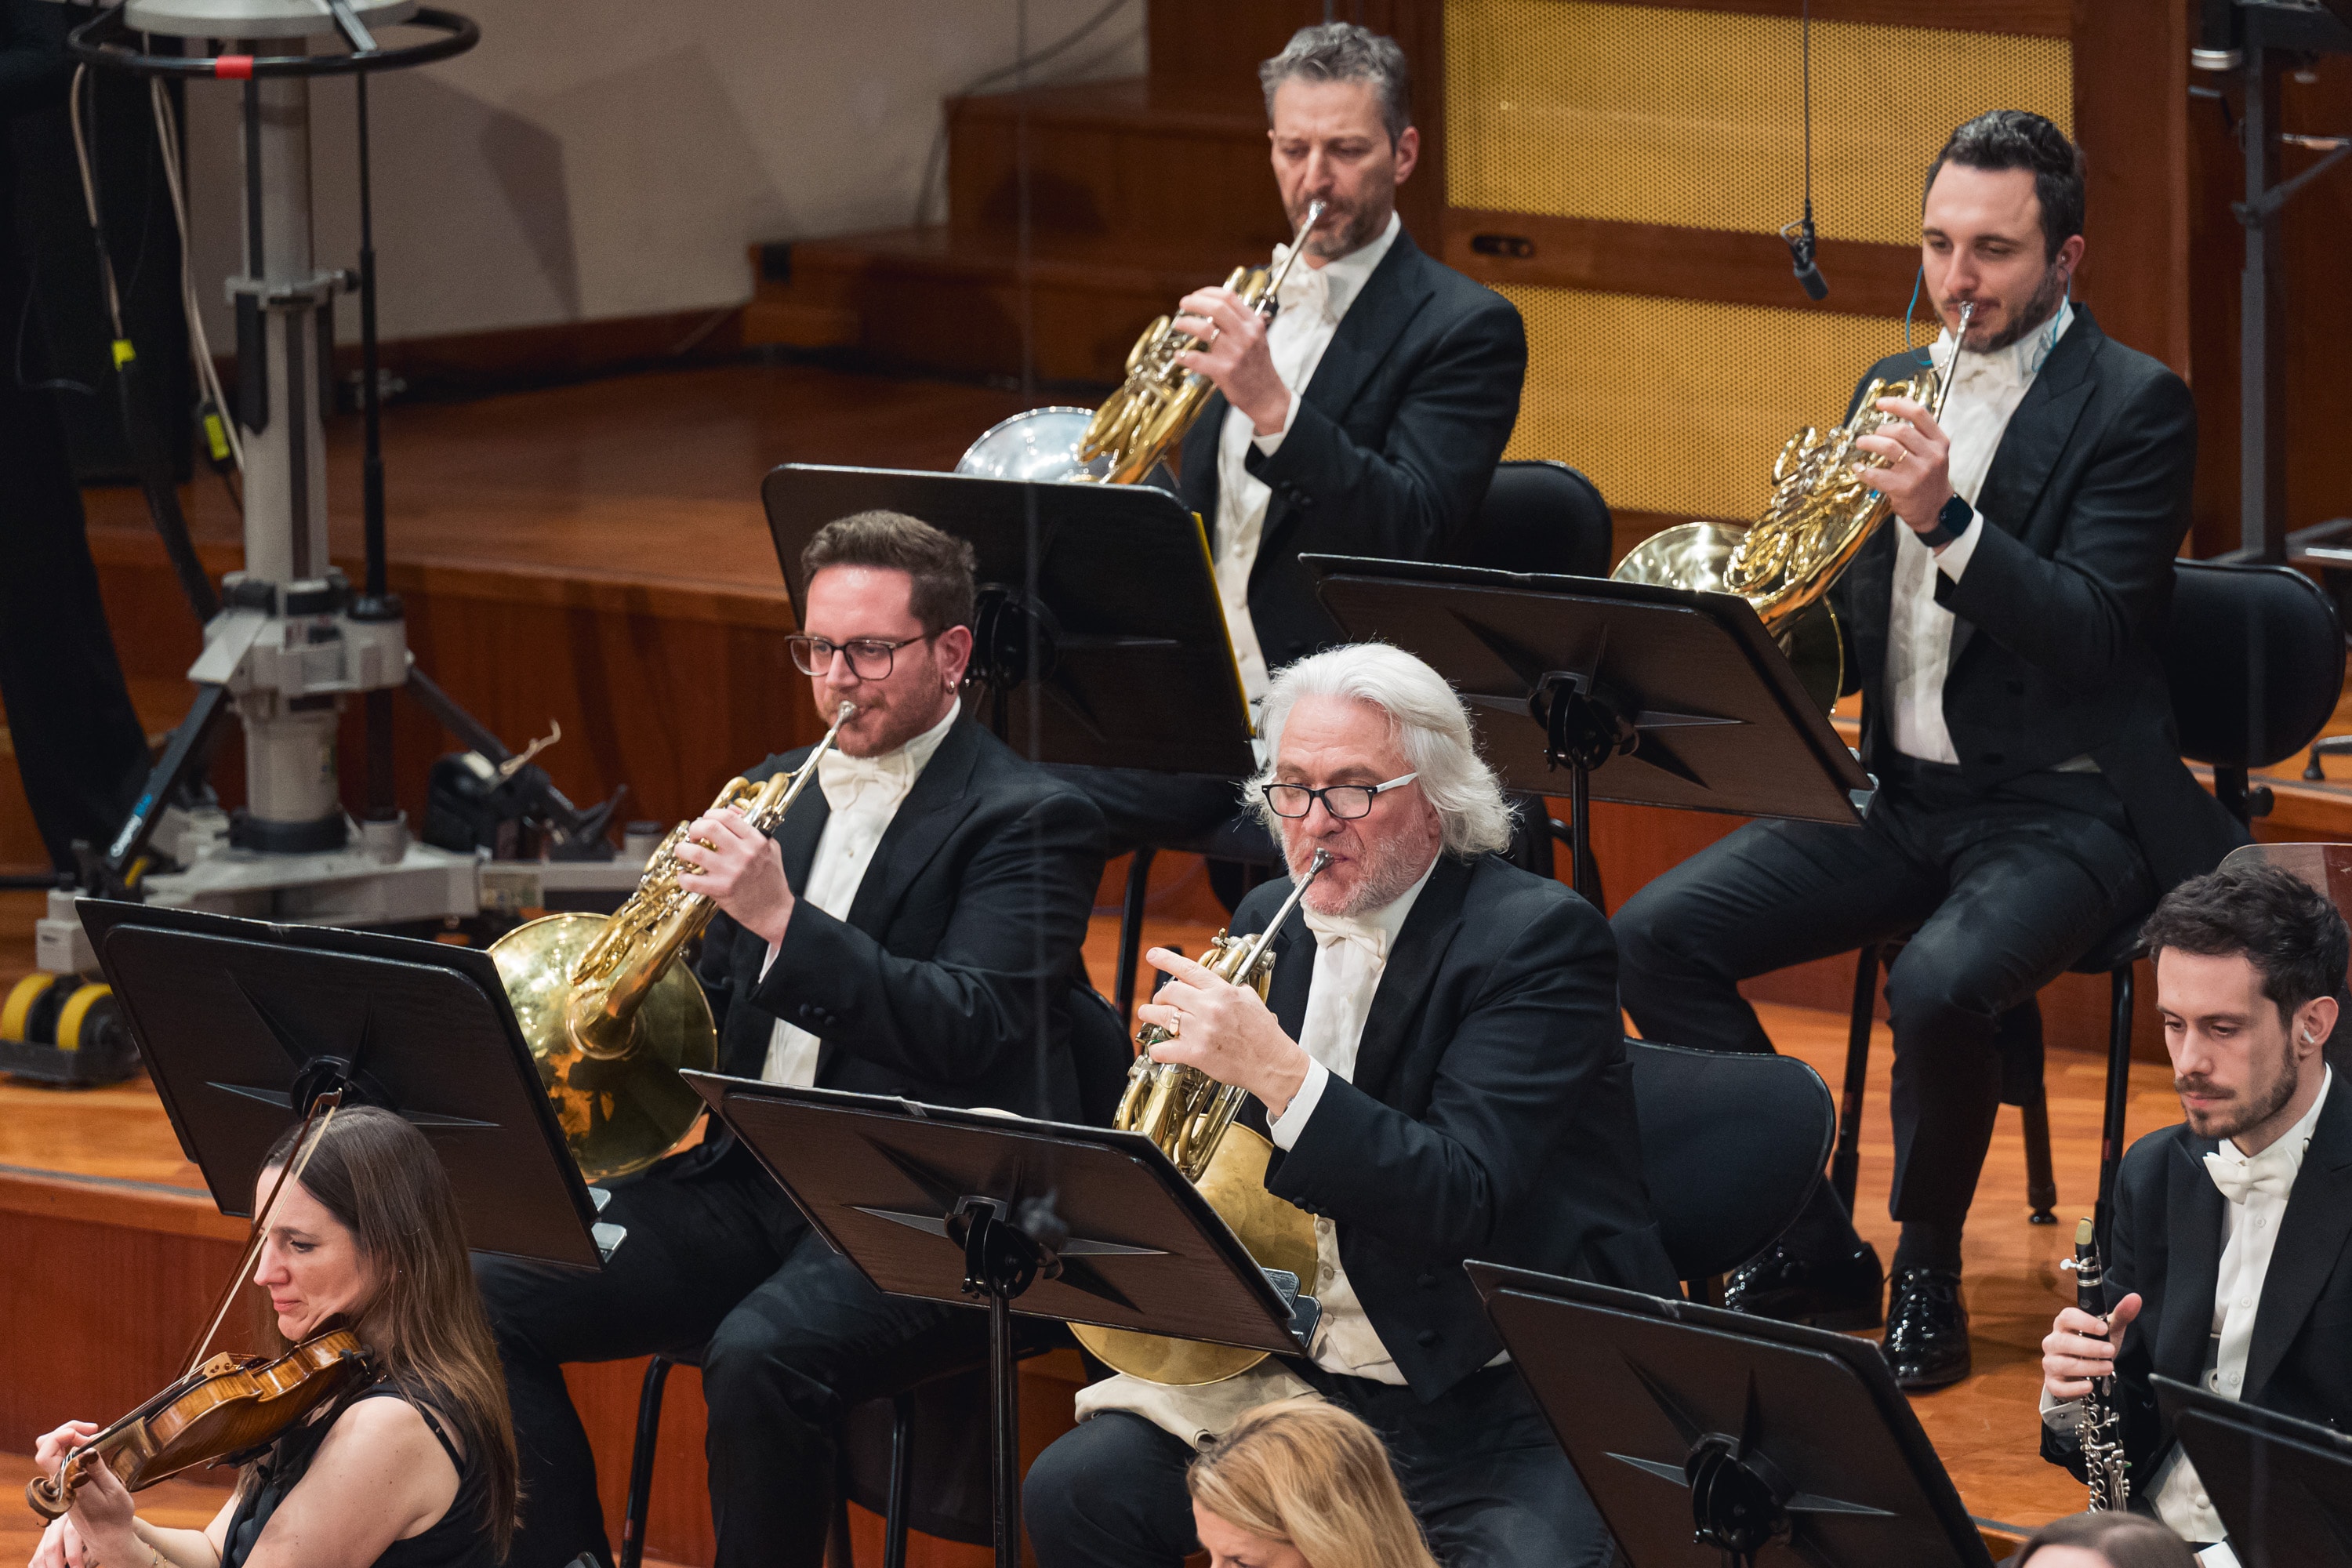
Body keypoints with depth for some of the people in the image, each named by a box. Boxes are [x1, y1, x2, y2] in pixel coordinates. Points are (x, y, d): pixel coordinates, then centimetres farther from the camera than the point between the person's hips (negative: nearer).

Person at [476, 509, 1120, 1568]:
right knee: (489, 1298, -9)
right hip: (751, 1185, 7)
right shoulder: (784, 794, 18)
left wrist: (785, 920, -26)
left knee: (757, 1357, -35)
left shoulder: (1029, 821, -5)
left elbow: (971, 1032, -18)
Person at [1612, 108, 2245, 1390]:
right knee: (1652, 938, -11)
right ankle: (1809, 1252, -2)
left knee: (1936, 986, -35)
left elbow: (2090, 635, -19)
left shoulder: (2136, 408, -8)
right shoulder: (1898, 388, 12)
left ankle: (1927, 1273, -9)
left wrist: (1945, 519, -33)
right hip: (1900, 792, 7)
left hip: (2059, 812, -7)